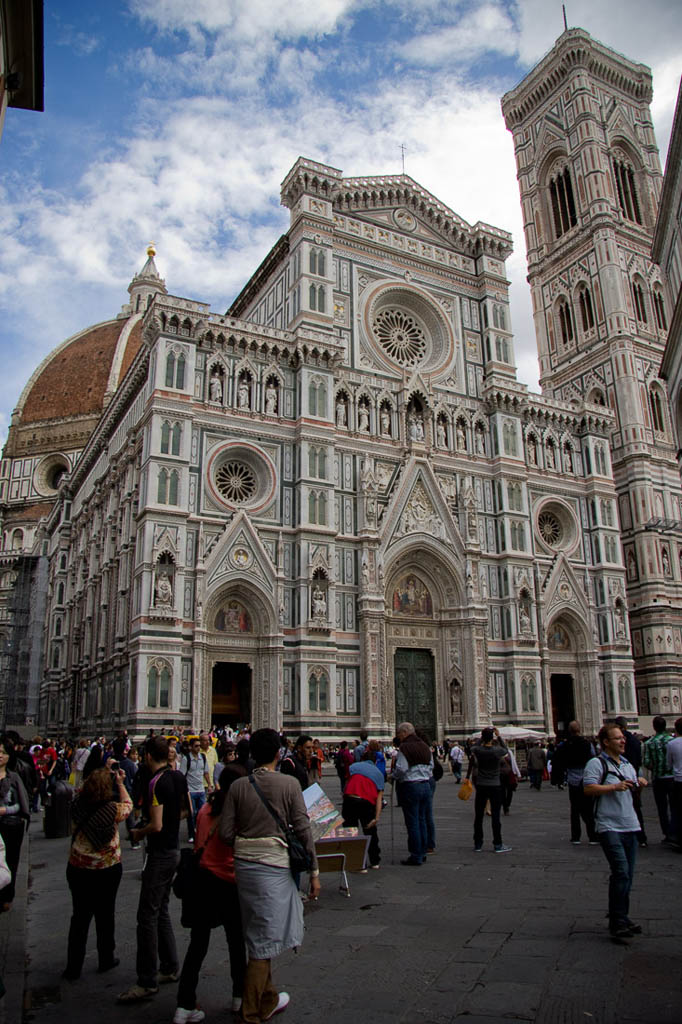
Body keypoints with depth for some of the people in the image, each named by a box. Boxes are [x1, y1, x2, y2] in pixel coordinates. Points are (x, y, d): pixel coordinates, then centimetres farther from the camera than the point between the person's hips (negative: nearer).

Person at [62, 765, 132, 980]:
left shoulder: (77, 806, -13)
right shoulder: (112, 810, -20)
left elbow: (83, 792, 10)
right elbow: (128, 805, 1)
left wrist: (104, 772, 13)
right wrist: (120, 783, 9)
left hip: (77, 869, 3)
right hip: (107, 871, -2)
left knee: (79, 916, 14)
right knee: (105, 915, 15)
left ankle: (73, 968, 20)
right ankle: (106, 960, 29)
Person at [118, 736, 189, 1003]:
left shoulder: (156, 783, -21)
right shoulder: (179, 777, 5)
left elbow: (157, 826, -24)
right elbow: (184, 809, 20)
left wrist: (139, 833, -7)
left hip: (160, 854, -9)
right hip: (174, 849, 9)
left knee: (147, 916, -3)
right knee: (162, 911, 19)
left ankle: (147, 982, 2)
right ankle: (170, 968, 27)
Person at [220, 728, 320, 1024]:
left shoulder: (238, 786, -1)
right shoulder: (289, 784, -9)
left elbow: (226, 832, -3)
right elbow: (303, 830, -8)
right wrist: (314, 871, 0)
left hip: (244, 863, 5)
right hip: (275, 865, -4)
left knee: (258, 935, 20)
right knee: (264, 939, 6)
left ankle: (268, 1000, 37)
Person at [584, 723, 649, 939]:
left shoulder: (627, 765, 17)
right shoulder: (596, 763, -8)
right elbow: (588, 789, -18)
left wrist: (639, 784, 7)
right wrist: (614, 787, -22)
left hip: (629, 824, 8)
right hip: (609, 826, -7)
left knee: (628, 874, 10)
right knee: (621, 872, -14)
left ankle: (621, 918, 23)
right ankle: (617, 922, -6)